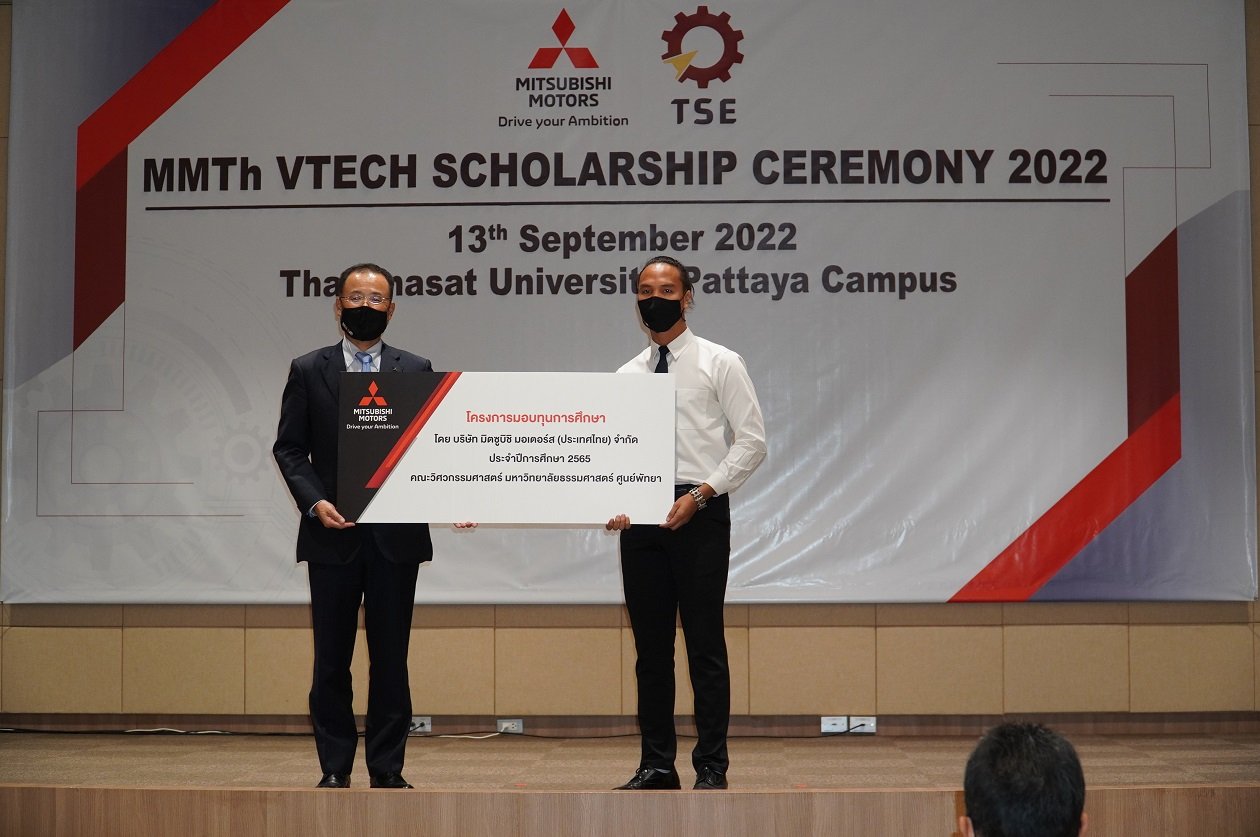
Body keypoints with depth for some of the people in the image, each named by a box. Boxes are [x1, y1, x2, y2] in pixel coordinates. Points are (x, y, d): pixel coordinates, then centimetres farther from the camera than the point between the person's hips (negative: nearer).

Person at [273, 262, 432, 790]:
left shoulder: (416, 371, 8)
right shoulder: (308, 371, 7)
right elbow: (289, 448, 3)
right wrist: (314, 501, -12)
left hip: (396, 534, 0)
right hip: (332, 535, 0)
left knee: (391, 657, 4)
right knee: (331, 658, 4)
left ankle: (387, 771, 11)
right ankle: (335, 770, 12)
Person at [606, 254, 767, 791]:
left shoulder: (720, 364, 2)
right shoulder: (627, 376, 14)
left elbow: (751, 441, -4)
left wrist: (699, 495, -13)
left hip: (699, 511, -4)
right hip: (640, 516, 4)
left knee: (705, 645, -3)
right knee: (650, 646, 8)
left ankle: (711, 768, 4)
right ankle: (656, 766, 15)